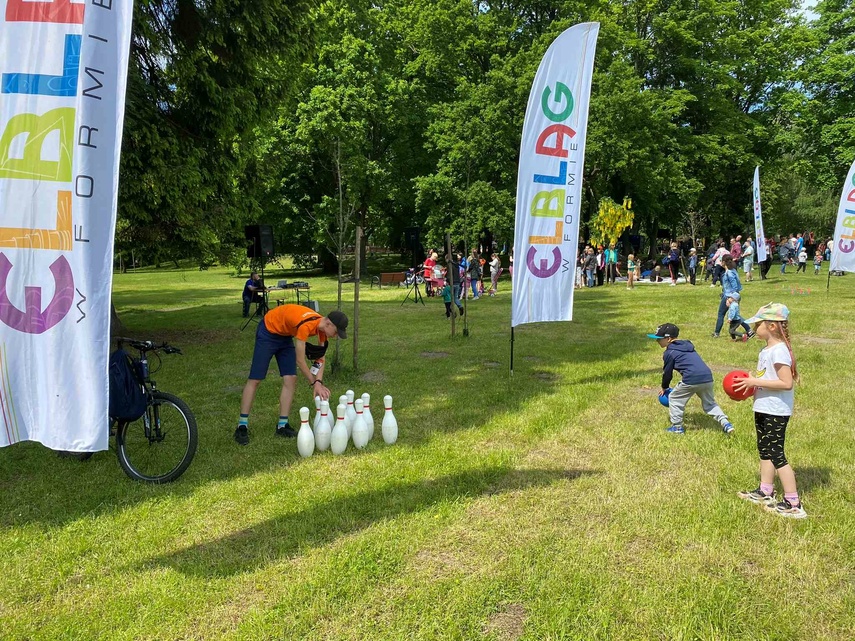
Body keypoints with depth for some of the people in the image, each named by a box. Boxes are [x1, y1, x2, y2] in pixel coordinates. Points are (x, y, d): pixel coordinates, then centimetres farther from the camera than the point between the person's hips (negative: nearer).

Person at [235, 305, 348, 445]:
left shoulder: (323, 327, -13)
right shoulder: (306, 325, -38)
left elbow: (320, 357, -6)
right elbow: (300, 361, -30)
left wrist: (318, 382, -20)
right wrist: (314, 383, -20)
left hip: (285, 335, 8)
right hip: (268, 331, -8)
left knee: (290, 380, -2)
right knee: (255, 380, -6)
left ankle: (282, 425, 4)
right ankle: (242, 427, 1)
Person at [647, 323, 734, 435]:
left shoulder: (669, 352, 3)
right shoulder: (687, 345, 25)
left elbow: (667, 372, 9)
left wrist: (664, 387, 26)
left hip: (692, 379, -7)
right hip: (708, 377, 7)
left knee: (674, 399, 14)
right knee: (709, 403, 27)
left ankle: (677, 427, 16)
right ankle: (725, 423, 14)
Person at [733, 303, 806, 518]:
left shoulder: (779, 351, -22)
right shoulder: (767, 350, 9)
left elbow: (786, 383, -28)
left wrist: (755, 382, -24)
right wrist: (752, 384, 4)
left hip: (776, 411, -10)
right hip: (763, 409, 10)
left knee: (776, 455, -4)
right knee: (765, 450, 19)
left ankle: (793, 504, 4)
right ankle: (765, 492, 33)